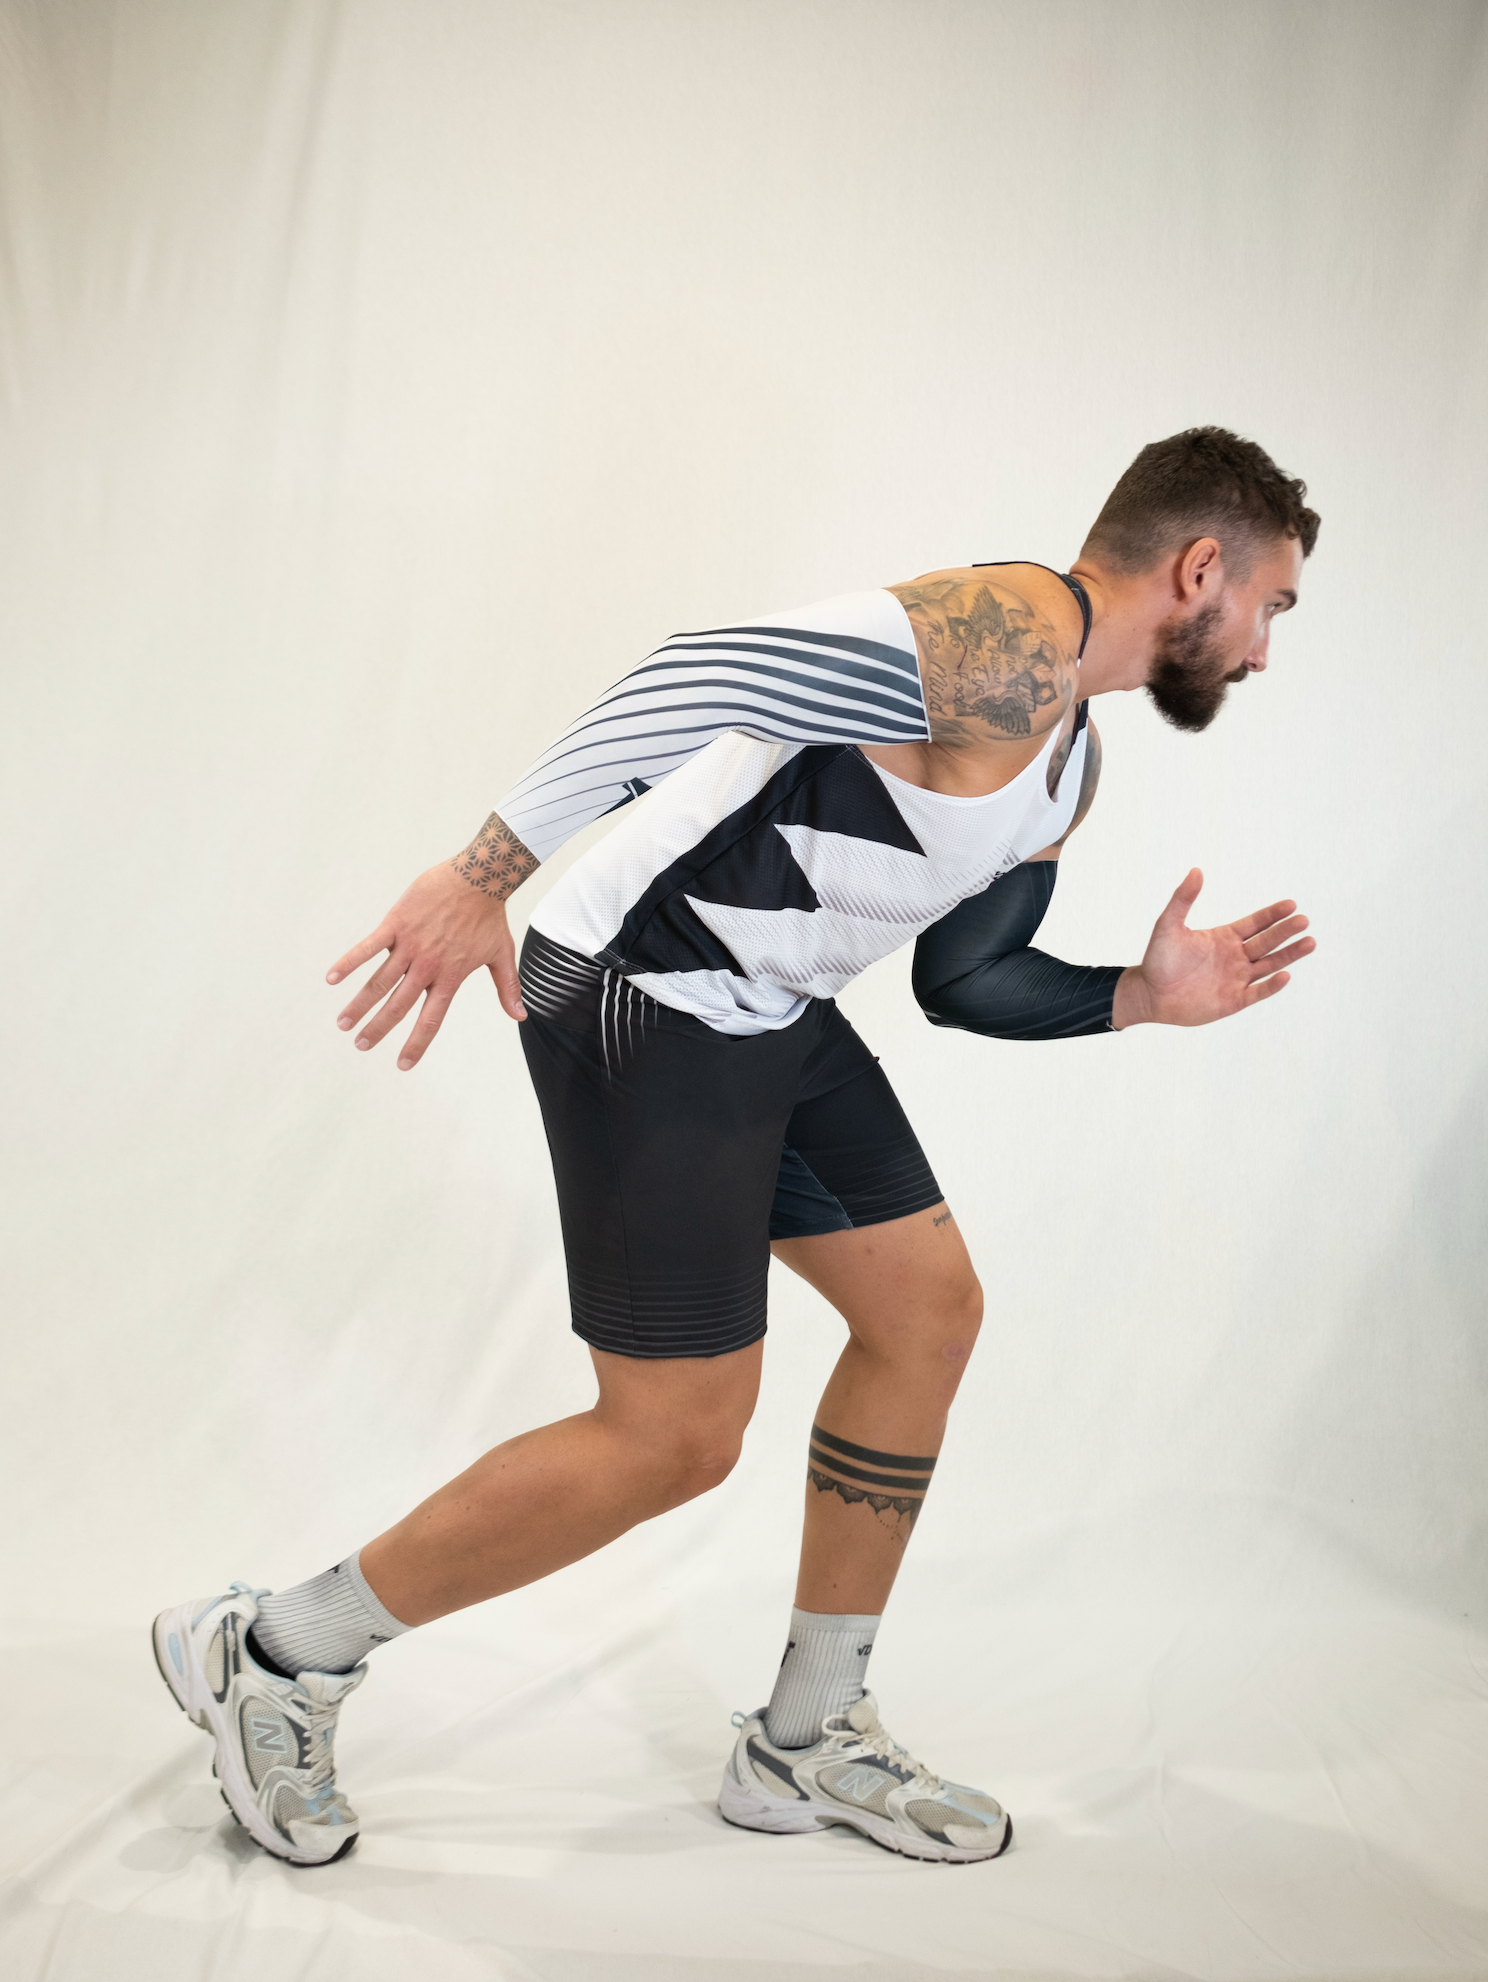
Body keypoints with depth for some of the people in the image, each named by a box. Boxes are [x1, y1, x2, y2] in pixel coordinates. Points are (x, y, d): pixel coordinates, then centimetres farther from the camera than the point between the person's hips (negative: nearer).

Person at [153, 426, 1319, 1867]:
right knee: (676, 1438, -5)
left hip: (768, 1018, 10)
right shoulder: (1010, 636, -18)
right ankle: (277, 1654, 12)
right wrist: (486, 870, -31)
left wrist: (1140, 995, 9)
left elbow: (963, 980, 23)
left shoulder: (1069, 758, 16)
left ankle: (806, 1744, 22)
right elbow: (711, 672, -27)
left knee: (926, 1306, 10)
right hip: (642, 1004, -10)